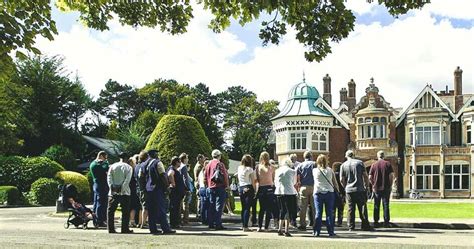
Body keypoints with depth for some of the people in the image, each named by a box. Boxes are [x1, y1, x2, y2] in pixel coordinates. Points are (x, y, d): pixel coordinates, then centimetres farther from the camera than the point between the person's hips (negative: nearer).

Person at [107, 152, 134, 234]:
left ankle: (111, 229, 6)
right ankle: (125, 229, 2)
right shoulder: (128, 167, 0)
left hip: (113, 192, 2)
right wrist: (122, 189, -12)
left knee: (110, 211, 8)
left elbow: (109, 177, -3)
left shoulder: (113, 166, 7)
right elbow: (127, 180, -10)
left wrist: (112, 187, -8)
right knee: (125, 212, 4)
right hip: (125, 193, -2)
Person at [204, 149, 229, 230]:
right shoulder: (220, 164, -10)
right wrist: (227, 185, -3)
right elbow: (224, 175, -12)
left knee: (212, 206, 11)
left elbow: (205, 177, 13)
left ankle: (211, 224, 15)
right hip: (220, 187, -7)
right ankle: (218, 224, -9)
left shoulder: (208, 164, 10)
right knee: (219, 206, -6)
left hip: (211, 187, 7)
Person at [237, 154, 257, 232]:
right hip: (249, 189, -5)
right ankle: (245, 226, -7)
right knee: (247, 208, -5)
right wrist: (254, 190, 0)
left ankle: (243, 225, 18)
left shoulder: (239, 168, 7)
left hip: (241, 188, 5)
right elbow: (253, 181, -6)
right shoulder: (249, 169, -8)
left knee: (243, 208, 13)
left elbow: (238, 178, 12)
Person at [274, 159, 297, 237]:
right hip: (289, 192, -5)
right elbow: (294, 183, 12)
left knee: (282, 210, 16)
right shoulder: (292, 171, -3)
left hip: (279, 192, 5)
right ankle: (286, 231, -4)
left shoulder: (277, 171, 8)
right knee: (289, 211, 1)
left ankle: (280, 229, 15)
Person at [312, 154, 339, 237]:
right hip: (329, 192, 1)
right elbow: (335, 183, 6)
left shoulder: (314, 170, 1)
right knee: (329, 212, 4)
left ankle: (317, 232, 2)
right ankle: (331, 231, 4)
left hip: (318, 193, 0)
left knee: (318, 213, 2)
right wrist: (338, 190, 16)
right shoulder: (330, 170, 4)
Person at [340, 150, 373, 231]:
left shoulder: (343, 165, 3)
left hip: (349, 190, 1)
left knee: (350, 209, 5)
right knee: (362, 209, 4)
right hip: (360, 189, -1)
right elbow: (365, 176, -2)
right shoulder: (359, 163, 1)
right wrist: (367, 186, 8)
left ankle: (351, 227, 6)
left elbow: (342, 180, 2)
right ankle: (365, 226, 6)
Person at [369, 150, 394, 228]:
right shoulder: (387, 164, -1)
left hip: (376, 188, 1)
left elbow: (370, 177, -2)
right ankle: (386, 222, 3)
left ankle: (376, 222, 10)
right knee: (386, 205, 4)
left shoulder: (374, 165, 2)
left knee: (376, 206, 8)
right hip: (386, 188, -1)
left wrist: (373, 184, 10)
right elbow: (391, 175, -7)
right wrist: (390, 185, 1)